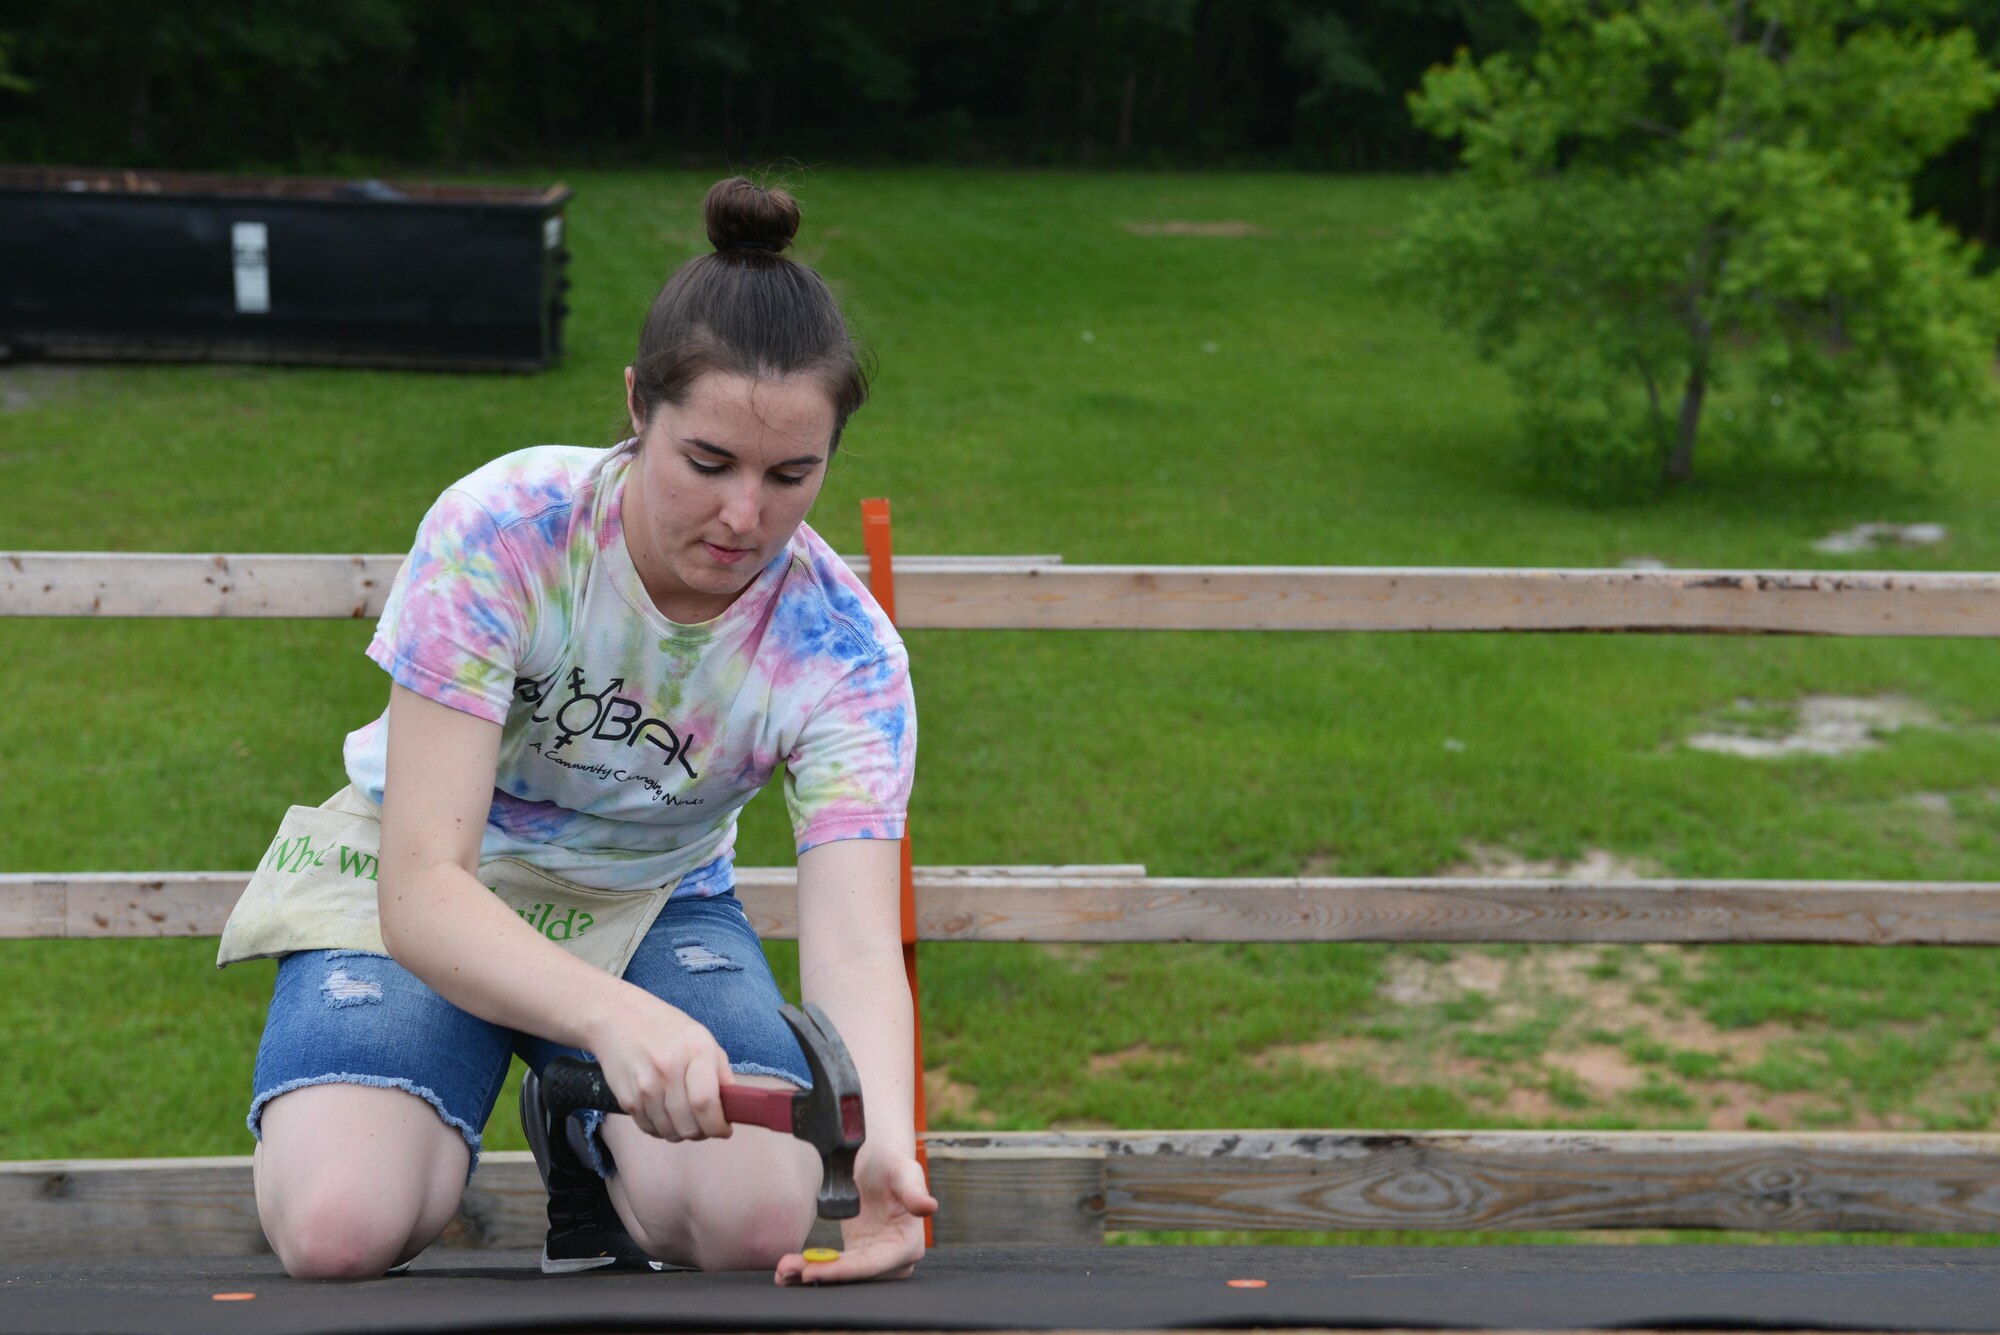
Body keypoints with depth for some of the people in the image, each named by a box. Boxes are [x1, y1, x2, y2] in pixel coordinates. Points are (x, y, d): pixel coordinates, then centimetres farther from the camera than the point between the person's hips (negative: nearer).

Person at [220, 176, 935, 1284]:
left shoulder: (843, 651, -21)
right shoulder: (500, 535, -29)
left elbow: (855, 950, -30)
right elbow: (423, 887, -34)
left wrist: (885, 1141, -53)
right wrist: (617, 1015, -54)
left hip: (652, 905, 2)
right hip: (419, 903, -1)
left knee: (760, 1226, -25)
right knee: (338, 1231, -27)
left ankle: (583, 1136, 9)